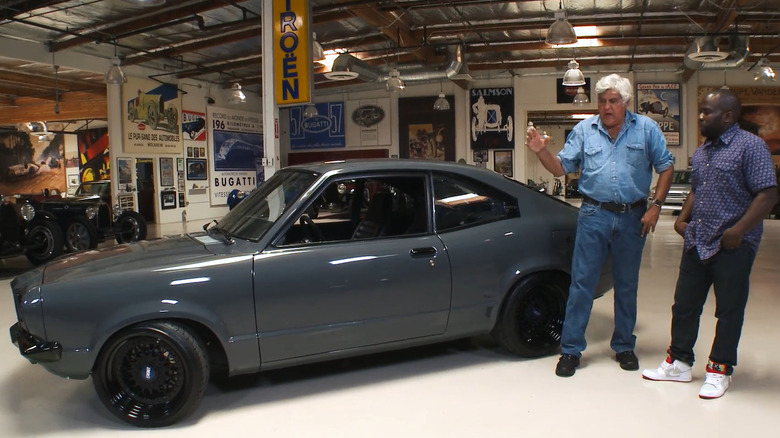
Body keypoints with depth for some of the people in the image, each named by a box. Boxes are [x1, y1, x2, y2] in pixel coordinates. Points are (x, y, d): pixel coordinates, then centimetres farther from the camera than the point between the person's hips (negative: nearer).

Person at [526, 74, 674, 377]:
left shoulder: (646, 128, 3)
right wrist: (541, 151, -18)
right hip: (594, 215, 0)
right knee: (581, 282, -1)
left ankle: (624, 346, 26)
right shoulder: (584, 130, 5)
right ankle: (571, 349, 8)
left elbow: (666, 167, 5)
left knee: (627, 285, 11)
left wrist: (656, 205, -5)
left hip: (633, 218, 1)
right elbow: (561, 168, 2)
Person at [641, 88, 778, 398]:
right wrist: (683, 218, 10)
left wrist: (738, 231, -21)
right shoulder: (701, 152, 15)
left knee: (729, 311, 5)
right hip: (697, 242, 8)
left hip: (733, 246, -7)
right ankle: (679, 363, 23)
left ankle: (720, 371, 17)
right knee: (684, 305, 11)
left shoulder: (750, 146, -9)